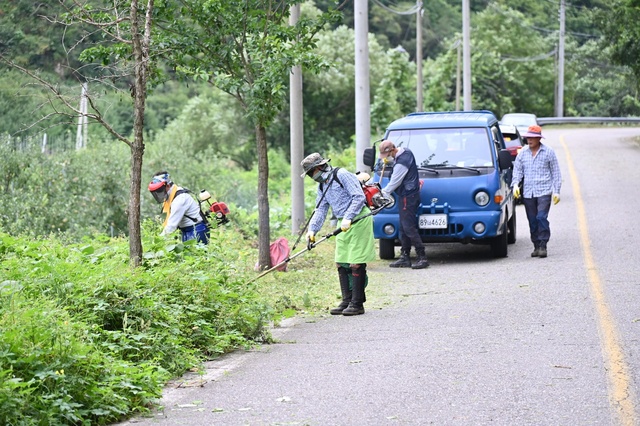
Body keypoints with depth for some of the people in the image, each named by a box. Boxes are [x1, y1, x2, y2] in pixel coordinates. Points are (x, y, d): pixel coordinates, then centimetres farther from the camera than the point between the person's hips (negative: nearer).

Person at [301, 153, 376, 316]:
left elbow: (359, 197, -19)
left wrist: (348, 217, -27)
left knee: (356, 263, -9)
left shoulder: (341, 175, -12)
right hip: (344, 225, 9)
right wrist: (312, 230, -4)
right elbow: (320, 210, 11)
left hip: (359, 220, -9)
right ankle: (347, 301, 16)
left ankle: (357, 304, -5)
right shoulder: (322, 186, 16)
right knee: (341, 263, 8)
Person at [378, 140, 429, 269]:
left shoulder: (401, 164, -22)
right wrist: (388, 160, 6)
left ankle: (422, 258, -12)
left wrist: (383, 194, -1)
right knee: (404, 228, 12)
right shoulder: (406, 152, 7)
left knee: (409, 227, -11)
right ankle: (405, 257, 15)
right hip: (408, 195, 11)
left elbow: (394, 182, -15)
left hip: (408, 197, -11)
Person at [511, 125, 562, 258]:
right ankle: (536, 246, 12)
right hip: (528, 193, 3)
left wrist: (556, 191, 1)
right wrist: (515, 184, -5)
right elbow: (517, 170, 14)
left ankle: (543, 246, -11)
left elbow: (555, 172, 6)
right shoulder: (523, 153, 11)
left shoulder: (548, 152, 3)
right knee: (532, 221, 4)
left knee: (542, 218, -15)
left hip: (544, 192, -3)